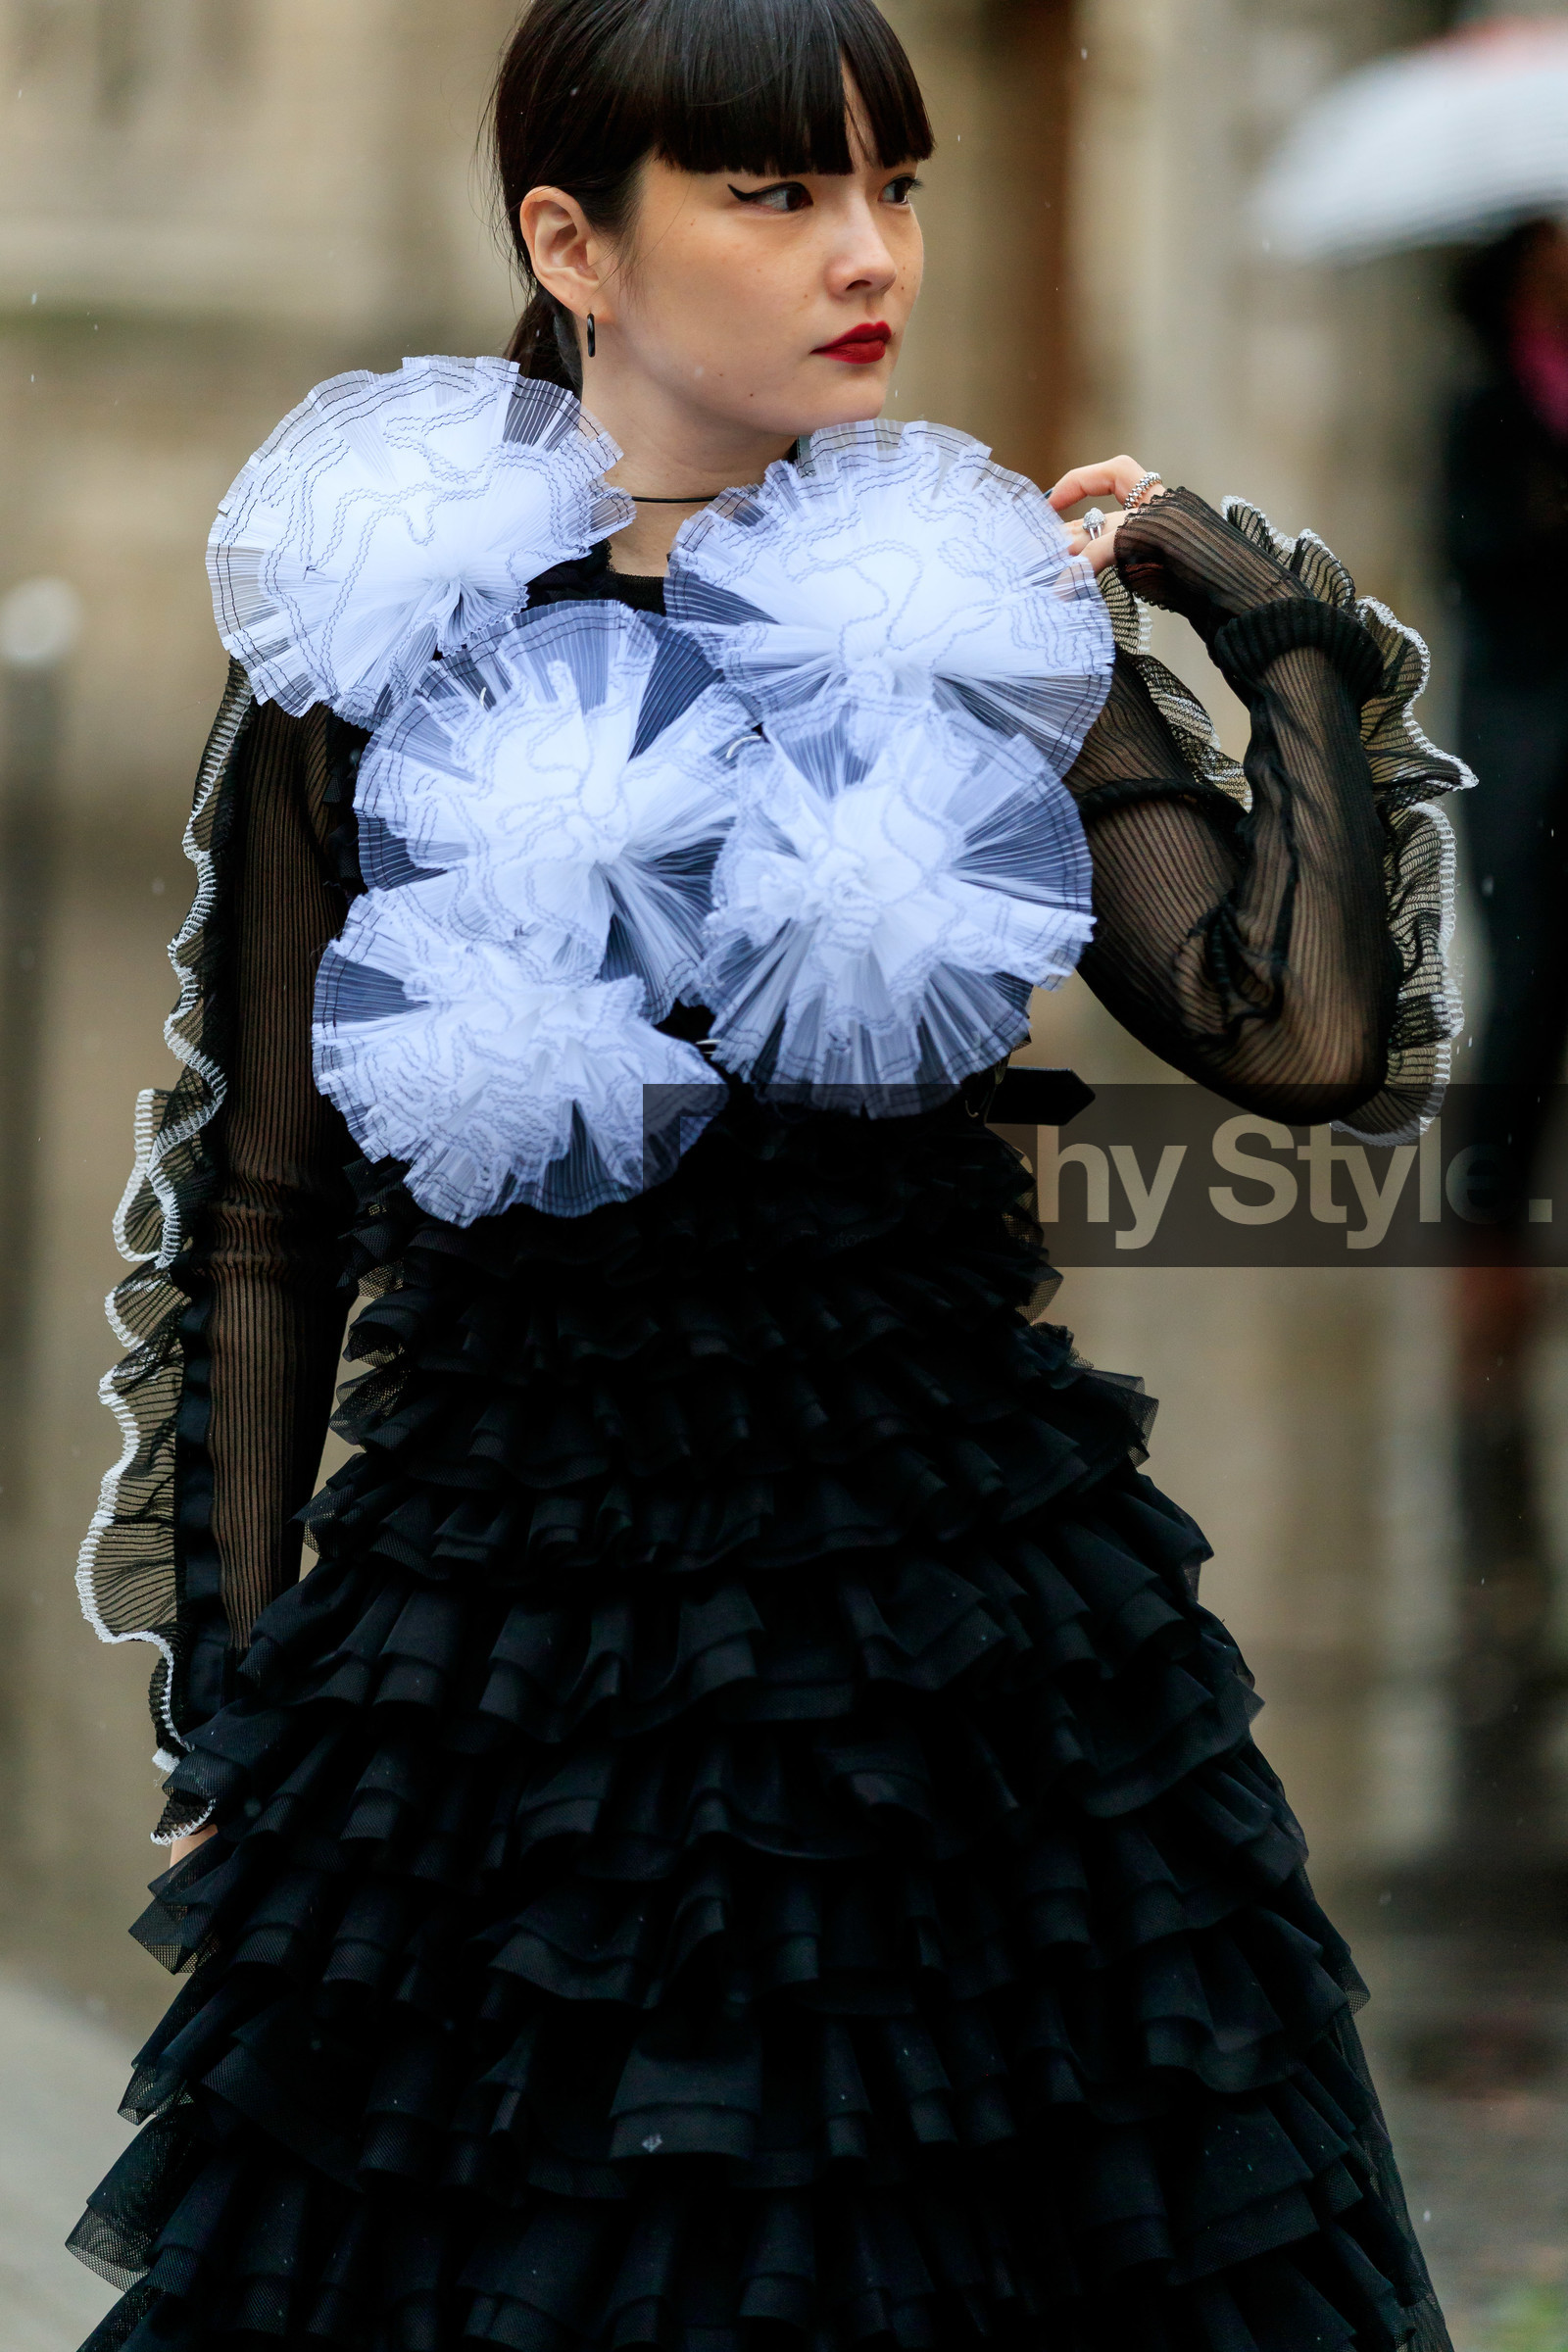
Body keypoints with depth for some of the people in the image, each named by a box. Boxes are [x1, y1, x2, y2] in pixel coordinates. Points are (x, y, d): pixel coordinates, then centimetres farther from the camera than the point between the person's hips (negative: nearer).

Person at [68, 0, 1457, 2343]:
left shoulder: (990, 625, 3)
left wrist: (1290, 630, -2)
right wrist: (236, 1726, 2)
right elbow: (269, 1222, 4)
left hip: (955, 1614, 2)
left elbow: (1308, 1034, -10)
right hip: (498, 1625, -1)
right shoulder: (378, 651, -1)